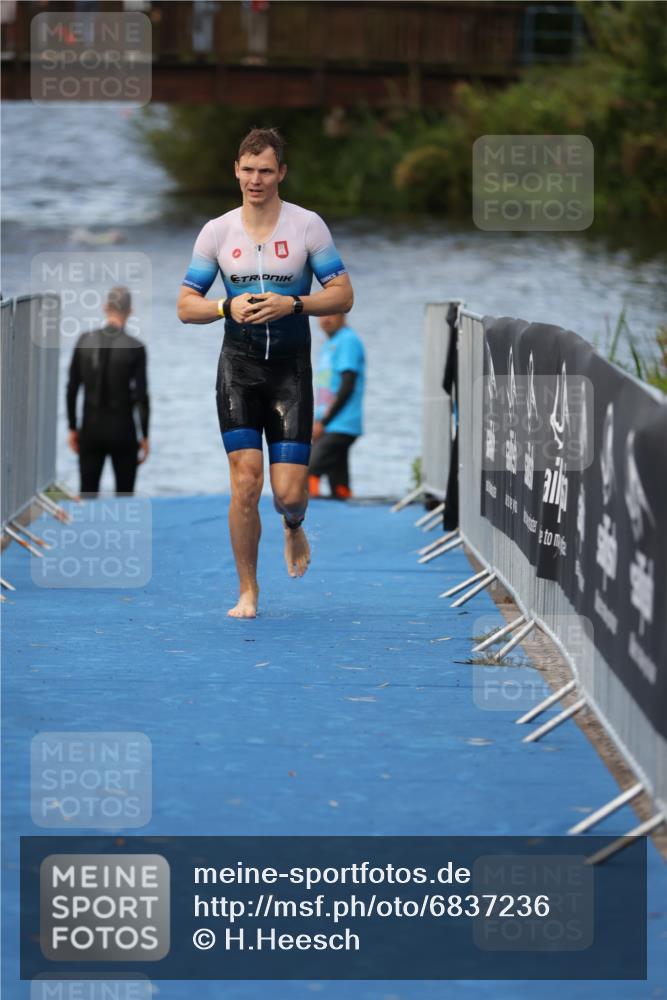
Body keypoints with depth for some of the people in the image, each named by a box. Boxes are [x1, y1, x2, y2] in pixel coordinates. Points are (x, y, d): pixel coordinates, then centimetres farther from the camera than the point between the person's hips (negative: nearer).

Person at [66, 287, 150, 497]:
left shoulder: (85, 341, -3)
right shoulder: (135, 348, -11)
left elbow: (72, 388, 1)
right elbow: (141, 396, -10)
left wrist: (73, 428, 10)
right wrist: (145, 436, -1)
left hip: (91, 427, 2)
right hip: (122, 430, -2)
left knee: (88, 494, 9)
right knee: (124, 494, 8)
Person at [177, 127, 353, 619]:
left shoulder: (308, 225, -2)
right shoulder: (217, 232, 2)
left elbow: (342, 296, -2)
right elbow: (186, 305, 5)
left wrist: (292, 304, -18)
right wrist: (227, 307, -14)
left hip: (291, 369, -1)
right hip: (239, 365, 1)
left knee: (289, 493, -5)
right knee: (245, 481, -10)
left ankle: (294, 528, 33)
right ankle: (248, 592, 3)